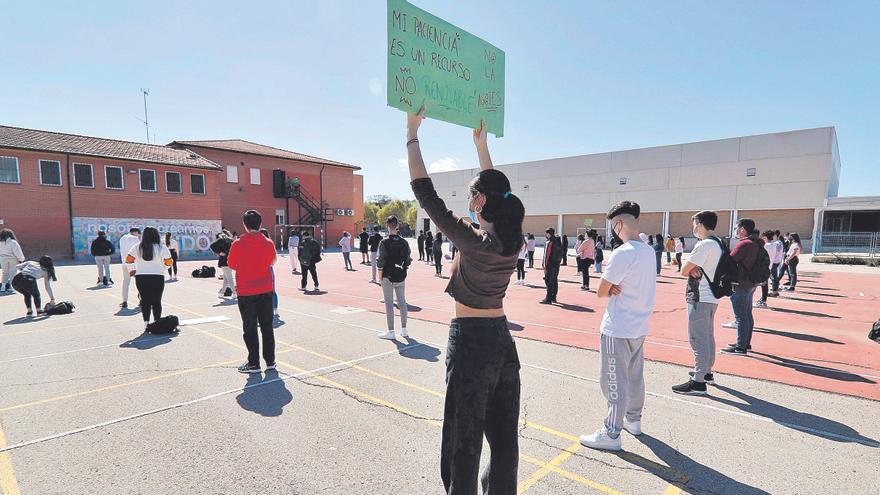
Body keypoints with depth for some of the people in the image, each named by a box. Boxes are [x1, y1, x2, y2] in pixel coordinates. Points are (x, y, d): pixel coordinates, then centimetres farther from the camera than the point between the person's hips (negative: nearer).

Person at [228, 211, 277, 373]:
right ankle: (270, 361, 17)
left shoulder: (237, 244, -11)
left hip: (246, 292, -2)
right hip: (266, 290, 3)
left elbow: (232, 265, 1)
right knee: (267, 326, 11)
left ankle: (254, 363, 12)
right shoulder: (268, 243, -4)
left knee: (250, 328, 7)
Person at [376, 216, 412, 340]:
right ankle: (404, 330, 21)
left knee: (389, 303, 4)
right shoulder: (404, 242, -1)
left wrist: (377, 260, 4)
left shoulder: (384, 242, -13)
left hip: (388, 277, -4)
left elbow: (381, 262, -15)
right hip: (401, 276, 4)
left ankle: (391, 332, 9)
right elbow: (408, 260, 1)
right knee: (402, 301, 13)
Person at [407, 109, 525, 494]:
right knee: (504, 435, 19)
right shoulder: (514, 239, -2)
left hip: (470, 341, -7)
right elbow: (496, 190, 13)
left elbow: (425, 193, -16)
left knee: (464, 440, 8)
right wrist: (481, 143, 22)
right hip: (503, 339, 7)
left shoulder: (472, 241, -20)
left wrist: (412, 135, -7)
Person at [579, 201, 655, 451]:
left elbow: (601, 292, -16)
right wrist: (616, 288, -8)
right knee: (635, 376, 21)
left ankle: (611, 434, 10)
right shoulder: (649, 251, 6)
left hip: (617, 329, -9)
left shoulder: (622, 253, -21)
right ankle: (633, 419, 38)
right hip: (639, 326, 9)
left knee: (614, 381, 1)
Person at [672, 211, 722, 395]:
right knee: (707, 336, 21)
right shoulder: (719, 243, 13)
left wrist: (691, 269, 2)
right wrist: (694, 268, -8)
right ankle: (706, 372, 35)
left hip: (700, 298, -10)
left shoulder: (704, 245, -18)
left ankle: (698, 382, -5)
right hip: (711, 297, 10)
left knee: (698, 339, -8)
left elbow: (684, 271, -16)